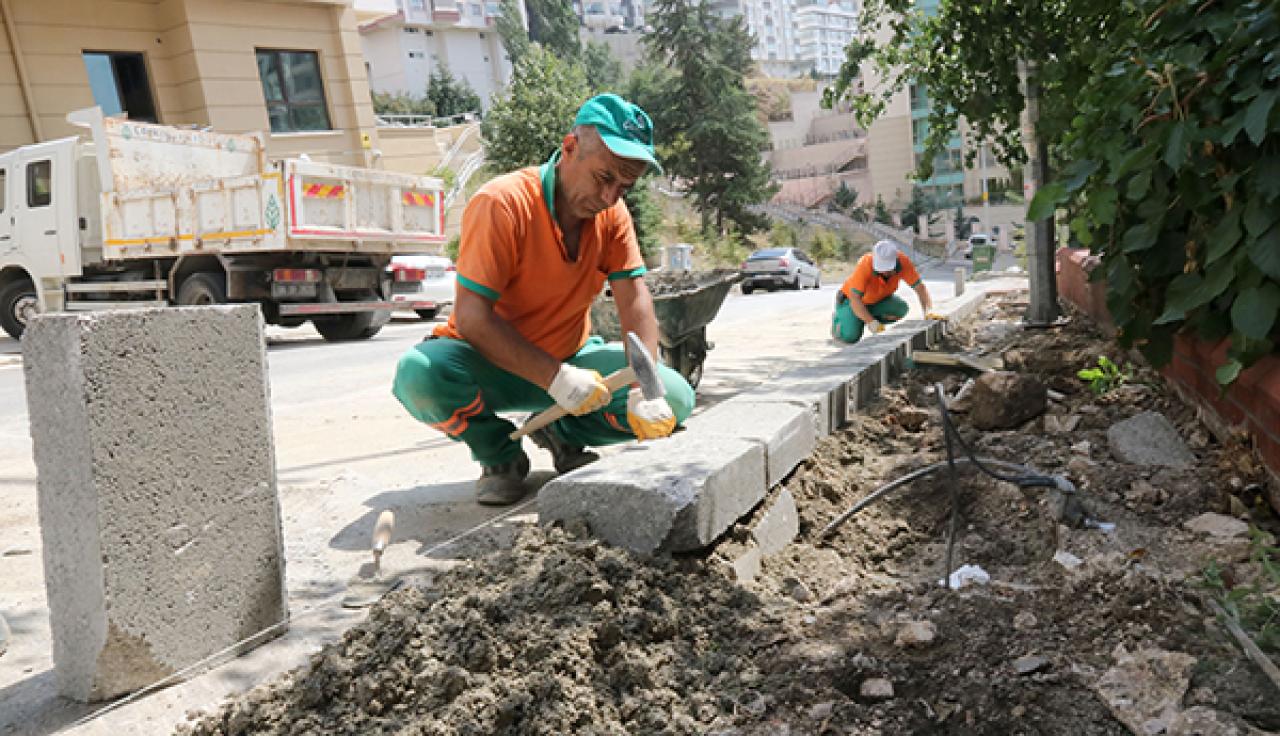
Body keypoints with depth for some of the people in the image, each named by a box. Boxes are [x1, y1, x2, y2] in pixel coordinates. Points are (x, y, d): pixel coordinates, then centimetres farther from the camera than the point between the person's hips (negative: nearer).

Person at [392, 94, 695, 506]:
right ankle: (501, 457, -5)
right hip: (492, 363, -4)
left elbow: (635, 298, -12)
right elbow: (472, 318, -28)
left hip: (571, 358, 4)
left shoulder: (613, 214, -4)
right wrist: (555, 378, -34)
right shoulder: (501, 203, -23)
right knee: (419, 374, -36)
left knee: (676, 399, -15)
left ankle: (561, 434, 9)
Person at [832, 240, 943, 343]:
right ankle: (838, 320, 9)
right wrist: (871, 322, -47)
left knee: (901, 308, -24)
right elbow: (854, 298, -38)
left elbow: (920, 287, -20)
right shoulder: (865, 264, -37)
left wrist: (928, 312, -35)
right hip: (852, 300, -4)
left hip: (878, 300, 4)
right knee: (851, 336, -26)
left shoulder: (903, 261, -26)